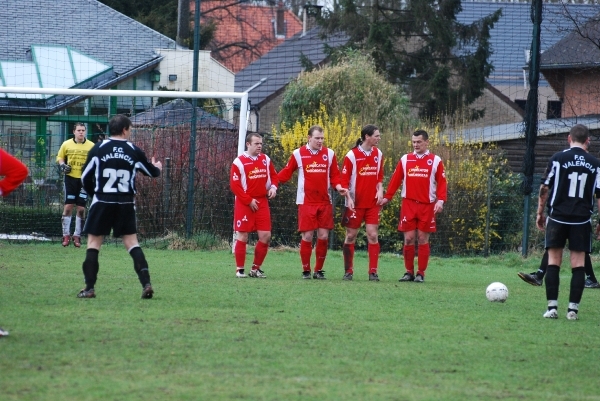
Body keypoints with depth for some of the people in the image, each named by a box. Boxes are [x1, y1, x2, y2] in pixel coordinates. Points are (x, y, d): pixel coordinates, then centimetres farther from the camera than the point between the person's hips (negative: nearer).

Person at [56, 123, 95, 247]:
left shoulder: (91, 146, -1)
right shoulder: (66, 144, 2)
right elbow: (60, 157, 15)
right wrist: (62, 165, -5)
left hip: (84, 180, 0)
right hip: (70, 177, 0)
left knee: (81, 208, 2)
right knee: (68, 206, -3)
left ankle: (77, 236, 12)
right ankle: (66, 235, 5)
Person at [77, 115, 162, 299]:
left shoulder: (98, 149, -2)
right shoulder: (134, 151, 3)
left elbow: (85, 178, 2)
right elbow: (151, 172, 18)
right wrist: (157, 168, 43)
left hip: (102, 202, -2)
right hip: (126, 204, 2)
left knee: (93, 242, 5)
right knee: (132, 242, 8)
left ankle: (89, 288, 1)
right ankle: (146, 283, -4)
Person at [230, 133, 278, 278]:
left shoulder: (266, 160, 8)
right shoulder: (239, 162, -9)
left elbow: (273, 175, 18)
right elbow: (234, 185, -10)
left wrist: (273, 187, -4)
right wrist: (249, 201, -13)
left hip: (262, 202, 5)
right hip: (244, 204, -5)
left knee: (266, 236, 0)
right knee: (242, 236, -2)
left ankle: (256, 269, 13)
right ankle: (240, 270, 7)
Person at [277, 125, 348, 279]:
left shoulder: (329, 154, 6)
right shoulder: (298, 154, 1)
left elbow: (334, 176, 9)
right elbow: (286, 173, 4)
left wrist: (339, 187, -9)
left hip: (325, 203, 2)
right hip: (306, 202, -2)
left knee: (323, 236, 0)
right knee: (307, 236, -3)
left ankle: (319, 270, 12)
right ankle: (306, 271, 8)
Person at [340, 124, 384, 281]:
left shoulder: (378, 154, 6)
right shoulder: (352, 155, -8)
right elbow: (344, 180, -7)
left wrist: (380, 189, 1)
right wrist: (348, 198, -16)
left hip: (373, 203, 3)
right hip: (356, 203, -3)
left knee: (373, 235, -4)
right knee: (350, 236, 3)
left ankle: (373, 272, -1)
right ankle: (348, 271, 13)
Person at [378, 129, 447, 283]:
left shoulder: (435, 161, 3)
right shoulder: (405, 160, 8)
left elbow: (442, 183, -1)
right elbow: (396, 180, 8)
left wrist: (440, 200, -13)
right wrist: (387, 197, 3)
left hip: (427, 206, -2)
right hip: (408, 205, 2)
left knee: (423, 239, 0)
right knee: (408, 239, -1)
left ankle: (421, 273, 6)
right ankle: (409, 272, 9)